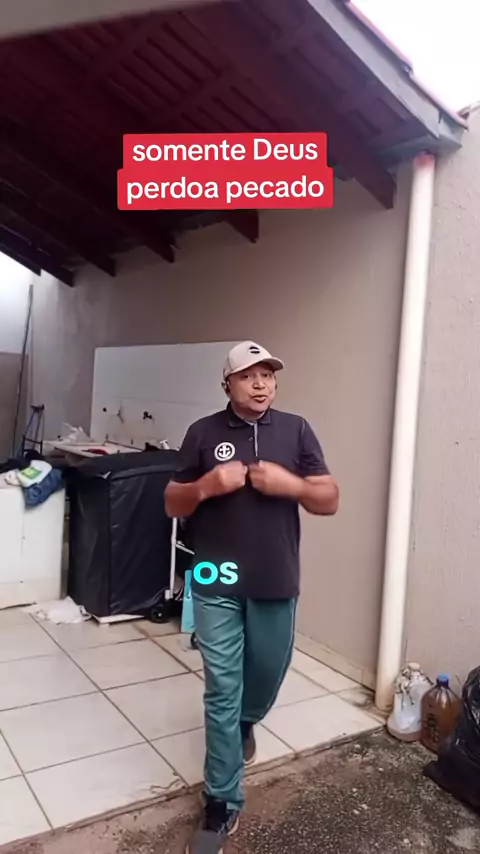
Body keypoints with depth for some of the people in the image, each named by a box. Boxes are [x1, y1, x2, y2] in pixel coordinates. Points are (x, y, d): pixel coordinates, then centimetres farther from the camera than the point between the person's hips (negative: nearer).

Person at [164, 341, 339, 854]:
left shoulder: (296, 430, 1)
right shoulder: (203, 433, -1)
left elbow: (330, 501, 0)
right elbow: (172, 504, 3)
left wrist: (291, 484, -19)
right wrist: (206, 486, -18)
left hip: (276, 583, 2)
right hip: (217, 583, -1)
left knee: (267, 676, 20)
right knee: (222, 689, 4)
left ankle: (245, 722, 54)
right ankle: (222, 803, 21)